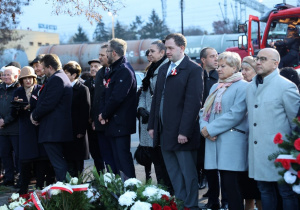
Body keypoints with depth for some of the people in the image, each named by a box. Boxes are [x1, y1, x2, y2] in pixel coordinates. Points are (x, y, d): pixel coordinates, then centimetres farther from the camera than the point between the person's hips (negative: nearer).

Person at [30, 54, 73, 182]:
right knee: (59, 163, 15)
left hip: (52, 131, -11)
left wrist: (35, 115, -5)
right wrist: (37, 115, 9)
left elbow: (48, 104, -21)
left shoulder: (56, 79, -15)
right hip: (60, 129, 11)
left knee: (58, 164, -8)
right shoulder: (63, 78, 18)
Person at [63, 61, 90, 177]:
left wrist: (81, 131, -14)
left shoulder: (83, 89, -5)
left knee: (78, 163, 1)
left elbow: (85, 111, -9)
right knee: (68, 160, 8)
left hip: (77, 133, -6)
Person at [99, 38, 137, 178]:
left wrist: (104, 114, -10)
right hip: (112, 122, 10)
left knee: (123, 155, -9)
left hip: (121, 123, -10)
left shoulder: (125, 71, -14)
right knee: (117, 157, 12)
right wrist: (103, 113, -2)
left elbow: (117, 97, -21)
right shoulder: (112, 70, 17)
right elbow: (105, 94, 14)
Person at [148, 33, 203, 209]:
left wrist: (184, 131, -19)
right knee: (173, 173, 14)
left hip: (182, 133, -7)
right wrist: (152, 125, 12)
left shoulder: (193, 69, -9)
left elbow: (193, 102, -15)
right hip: (165, 132, 8)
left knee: (188, 173, 2)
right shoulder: (163, 69, 15)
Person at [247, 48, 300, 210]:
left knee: (287, 193, 2)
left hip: (278, 152, -7)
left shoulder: (286, 87, -8)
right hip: (257, 152, 7)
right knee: (265, 191, 15)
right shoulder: (251, 87, 12)